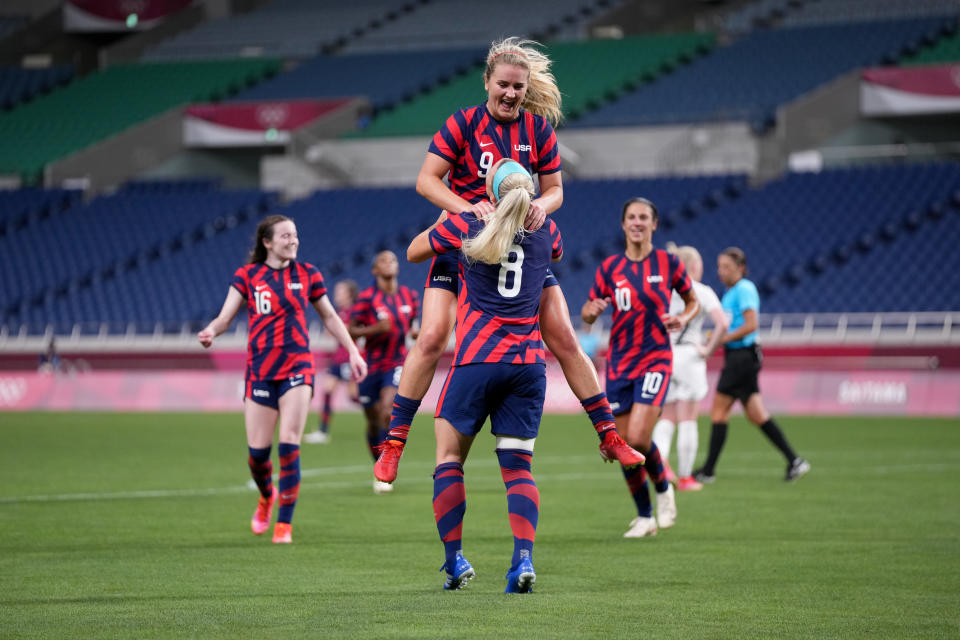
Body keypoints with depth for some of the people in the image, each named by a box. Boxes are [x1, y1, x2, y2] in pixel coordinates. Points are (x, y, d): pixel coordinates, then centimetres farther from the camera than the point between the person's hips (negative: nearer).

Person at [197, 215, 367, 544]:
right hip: (260, 370, 1)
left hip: (297, 367, 0)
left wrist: (353, 351, 13)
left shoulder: (307, 274, 6)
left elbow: (329, 316, 17)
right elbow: (225, 317, -2)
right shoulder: (247, 276, 4)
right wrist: (210, 331, -24)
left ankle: (284, 524, -4)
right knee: (257, 451, -1)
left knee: (289, 444, -13)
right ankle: (267, 495, 34)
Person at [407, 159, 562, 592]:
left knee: (449, 458, 9)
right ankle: (523, 557, -14)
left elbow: (414, 252, 19)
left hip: (477, 359, -3)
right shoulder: (546, 232, 10)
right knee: (518, 466, 5)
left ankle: (454, 559, 1)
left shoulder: (464, 226, 1)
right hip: (529, 362, 3)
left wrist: (446, 218, 33)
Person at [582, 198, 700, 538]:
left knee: (637, 437, -18)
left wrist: (683, 319, -10)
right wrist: (592, 310, -14)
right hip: (619, 362, 3)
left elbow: (693, 301, 12)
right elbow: (587, 313, 10)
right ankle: (645, 516, 17)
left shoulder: (668, 263, -1)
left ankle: (663, 488, 12)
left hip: (655, 359, -3)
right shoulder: (610, 267, 5)